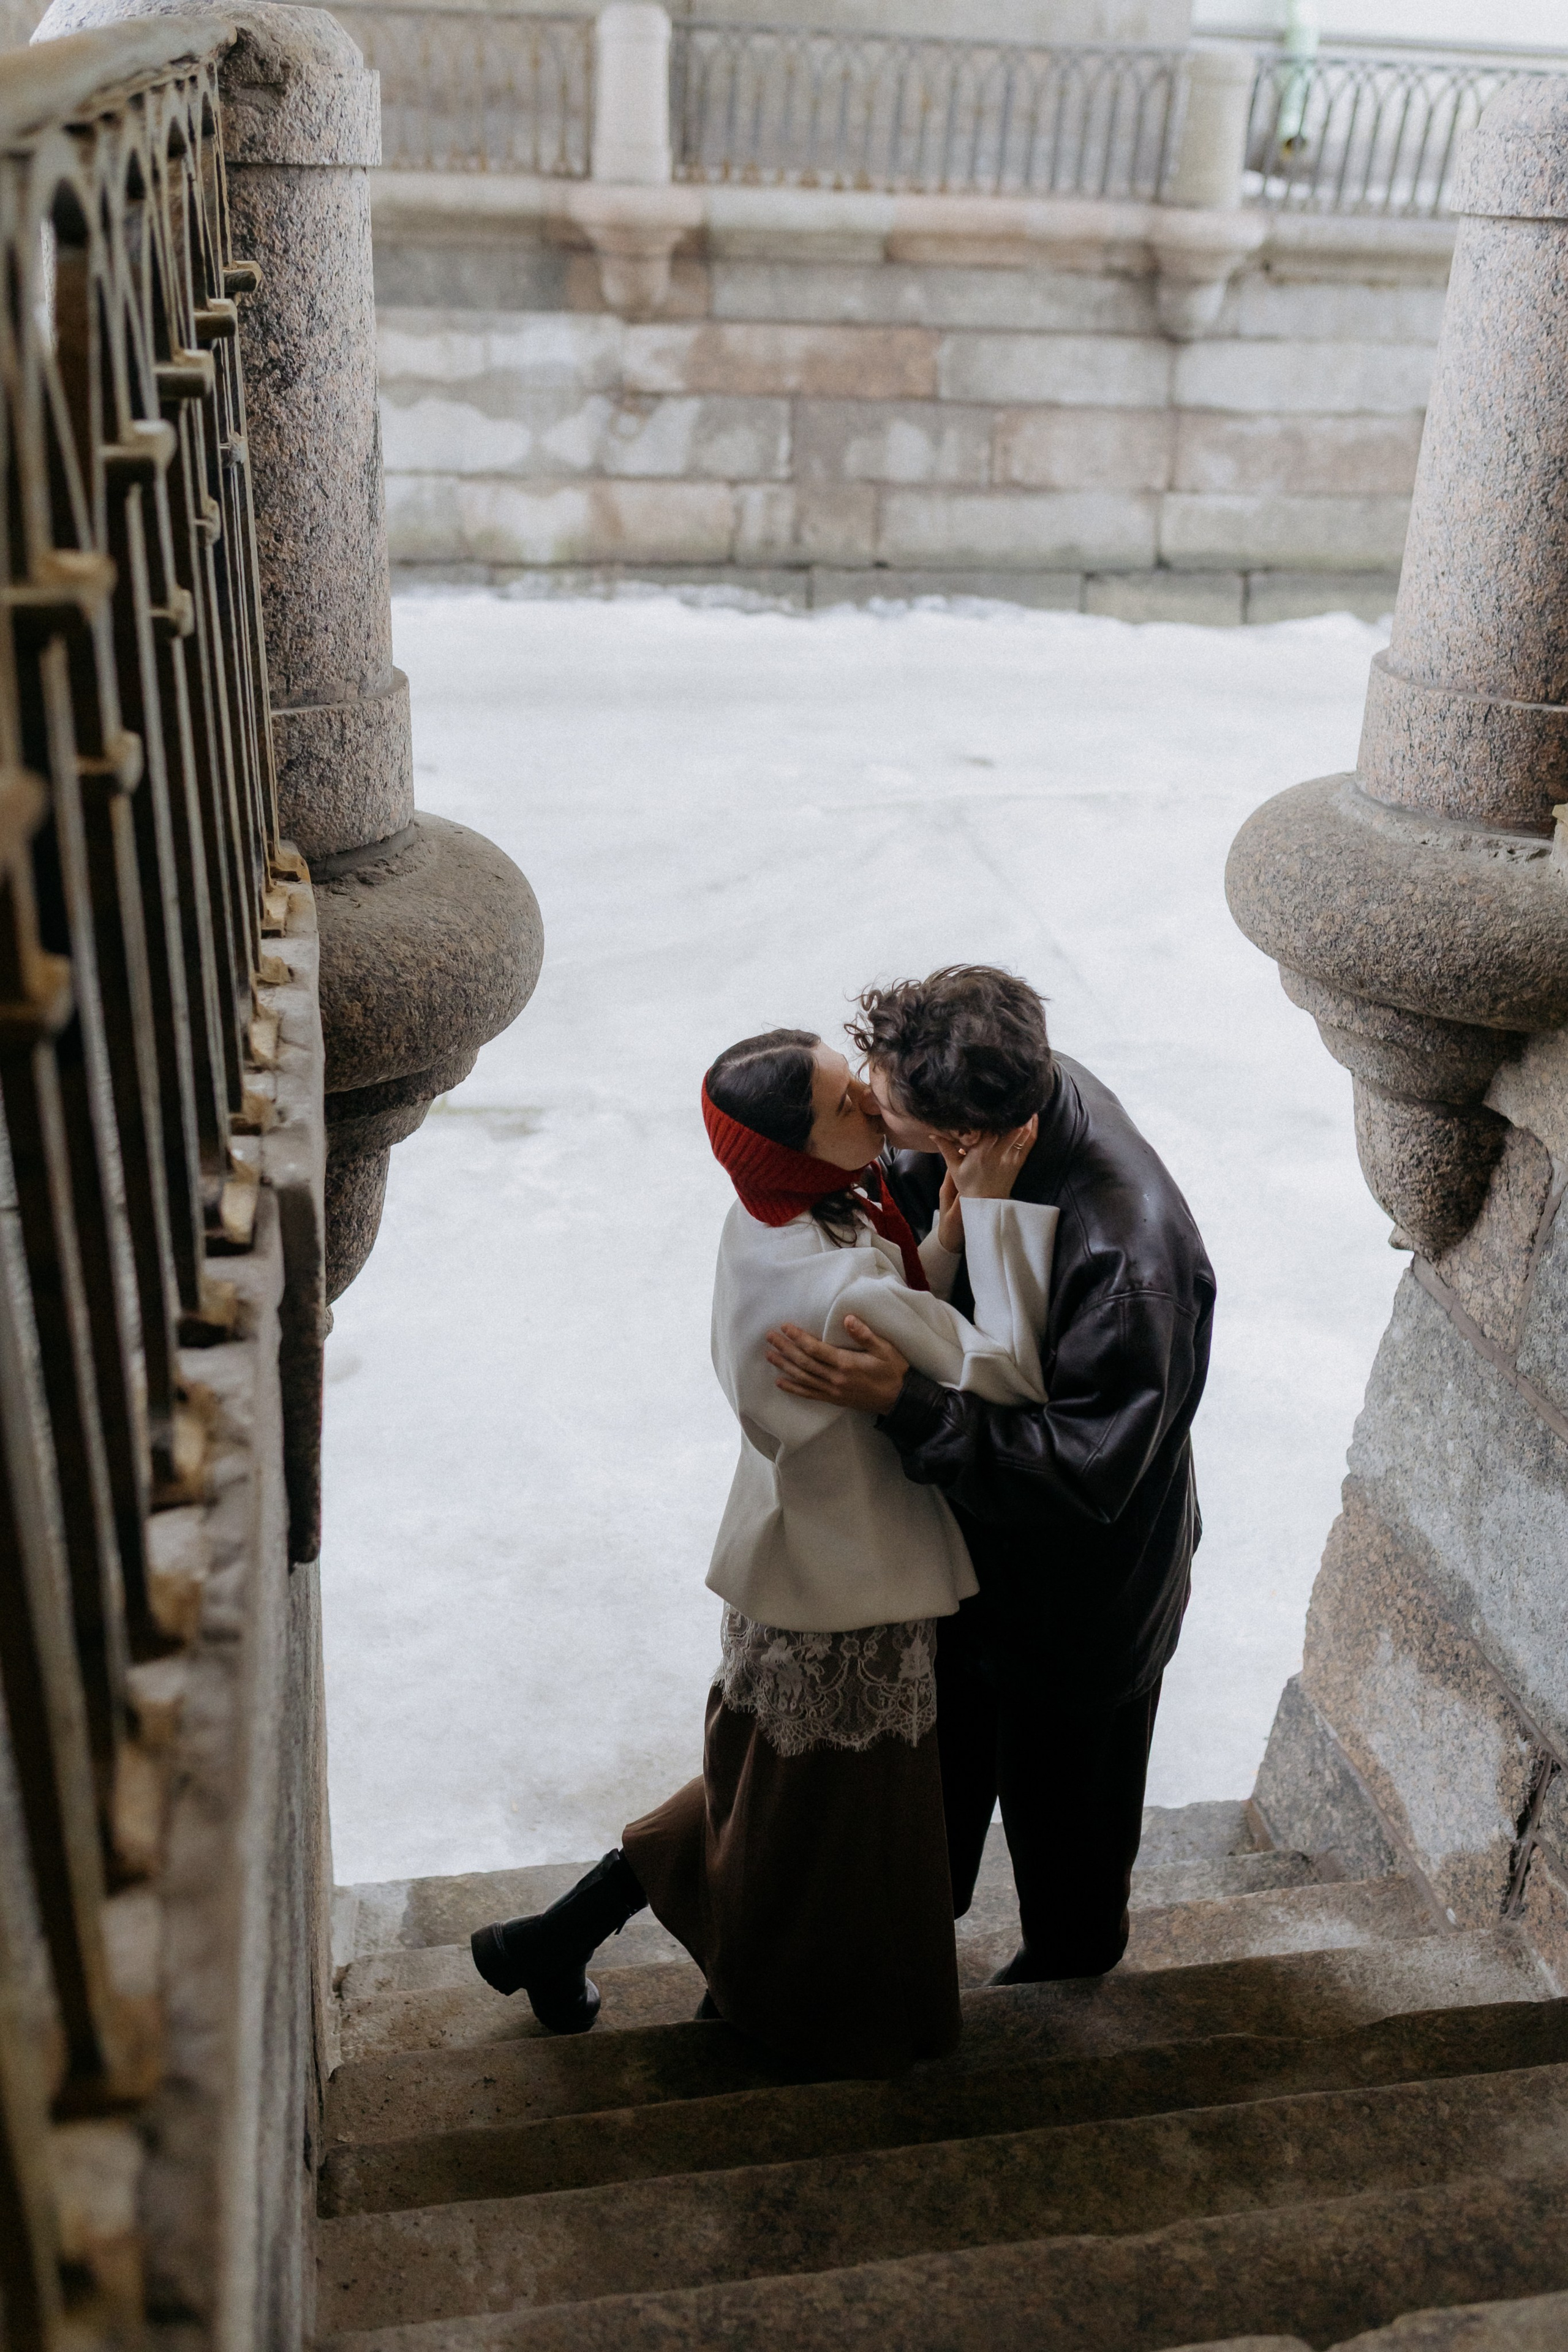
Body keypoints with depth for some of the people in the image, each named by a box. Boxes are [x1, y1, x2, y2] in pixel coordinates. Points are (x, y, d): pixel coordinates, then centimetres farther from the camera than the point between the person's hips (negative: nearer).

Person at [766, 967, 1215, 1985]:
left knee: (1060, 1791, 22)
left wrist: (905, 1404, -41)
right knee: (946, 1727, 31)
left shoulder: (1128, 1255, -41)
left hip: (1078, 1581, -7)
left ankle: (1068, 1973, 53)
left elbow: (1087, 1473, -36)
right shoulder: (1030, 1089, -18)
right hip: (973, 1521, 7)